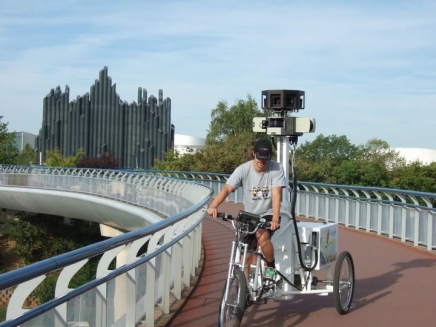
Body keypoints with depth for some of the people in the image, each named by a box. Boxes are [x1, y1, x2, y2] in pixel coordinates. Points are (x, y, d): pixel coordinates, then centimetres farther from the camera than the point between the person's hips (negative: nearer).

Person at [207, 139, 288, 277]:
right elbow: (226, 188, -24)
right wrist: (213, 206, -42)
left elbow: (276, 194, -23)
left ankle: (271, 267, -5)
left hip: (268, 214, -2)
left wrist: (275, 219, -37)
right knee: (246, 256, 2)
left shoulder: (276, 168, -15)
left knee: (262, 237, -31)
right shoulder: (243, 169, -14)